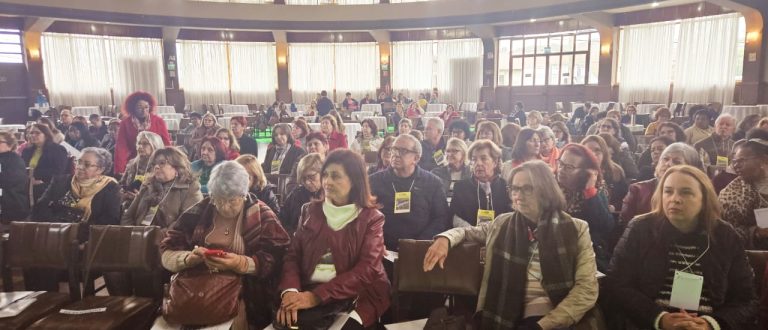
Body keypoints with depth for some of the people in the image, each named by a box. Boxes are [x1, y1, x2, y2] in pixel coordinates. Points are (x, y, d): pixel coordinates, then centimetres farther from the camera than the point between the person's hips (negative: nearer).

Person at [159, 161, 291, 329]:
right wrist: (188, 258, -14)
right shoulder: (198, 212, 6)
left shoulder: (261, 216, 0)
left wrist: (241, 263, -23)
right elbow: (166, 254, 6)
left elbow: (275, 260, -8)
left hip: (242, 295, -2)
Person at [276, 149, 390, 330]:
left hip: (356, 295, -2)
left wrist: (317, 296, -19)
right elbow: (293, 255, 6)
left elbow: (366, 270, -9)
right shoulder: (311, 210, 12)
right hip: (309, 289, 3)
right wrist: (290, 291, -15)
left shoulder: (371, 218, 2)